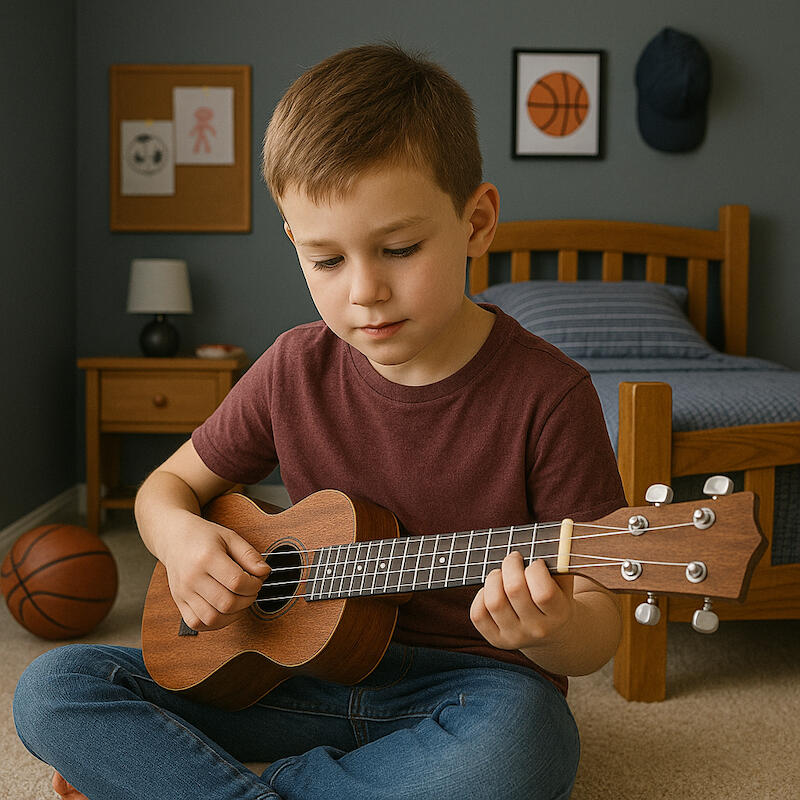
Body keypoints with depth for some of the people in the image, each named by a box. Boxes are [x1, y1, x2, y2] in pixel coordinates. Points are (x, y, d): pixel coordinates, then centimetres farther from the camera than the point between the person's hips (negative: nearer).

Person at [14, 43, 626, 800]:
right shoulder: (297, 369, -3)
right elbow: (168, 483, 12)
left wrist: (554, 634, -35)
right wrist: (181, 537, -12)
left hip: (473, 684, -2)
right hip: (317, 663, 3)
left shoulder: (544, 392, -15)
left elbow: (598, 629, -10)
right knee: (52, 688, -10)